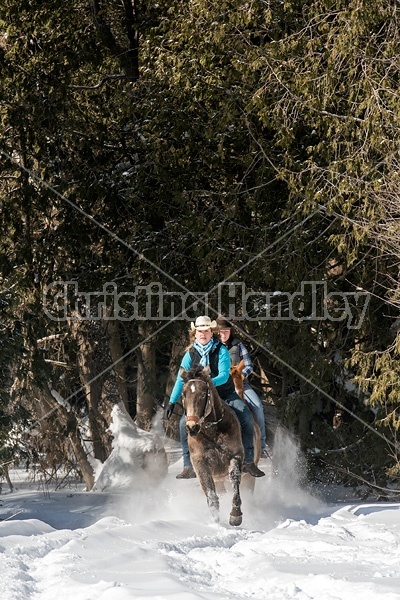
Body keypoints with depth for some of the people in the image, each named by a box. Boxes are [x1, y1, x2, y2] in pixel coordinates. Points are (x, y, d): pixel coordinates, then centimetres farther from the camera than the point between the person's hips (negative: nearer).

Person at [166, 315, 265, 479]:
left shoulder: (221, 350, -10)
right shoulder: (191, 354, -1)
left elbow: (224, 375, -21)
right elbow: (180, 380, 1)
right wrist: (172, 402, -4)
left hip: (226, 395, -2)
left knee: (247, 419, -23)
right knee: (184, 422, -20)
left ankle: (248, 461, -12)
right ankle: (189, 466, -12)